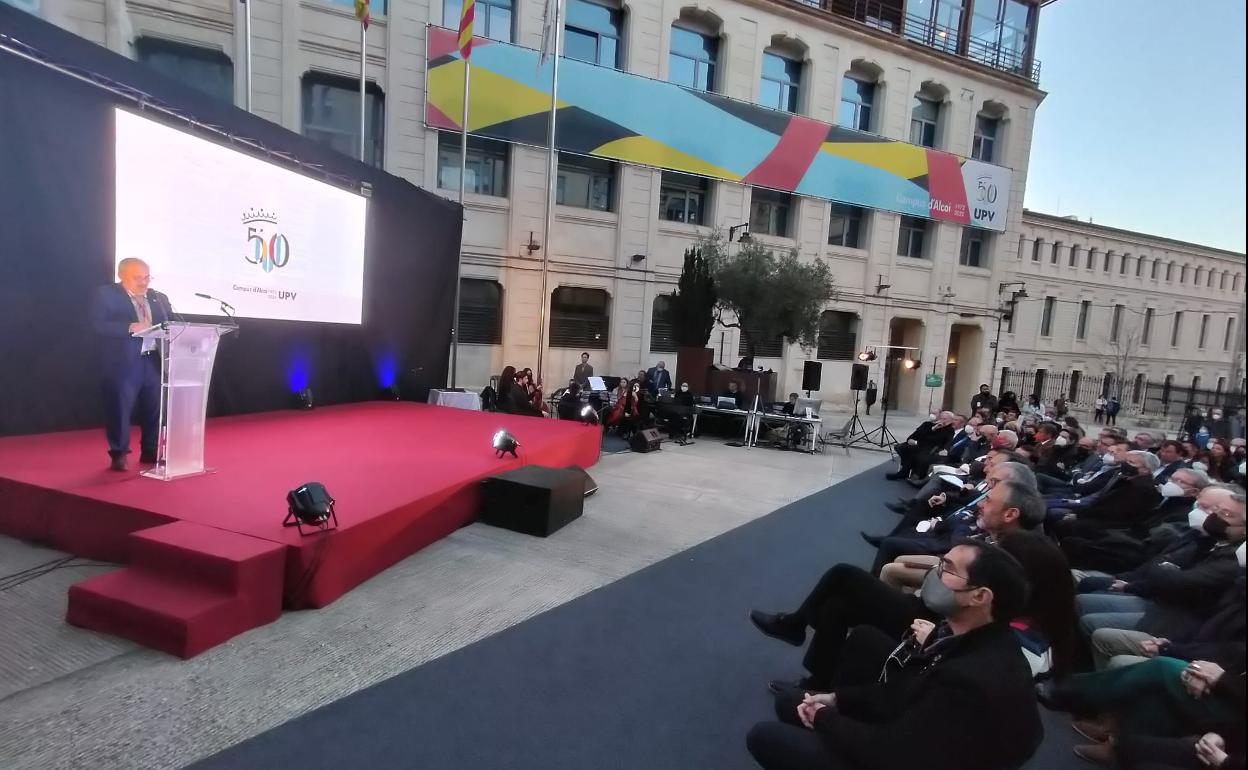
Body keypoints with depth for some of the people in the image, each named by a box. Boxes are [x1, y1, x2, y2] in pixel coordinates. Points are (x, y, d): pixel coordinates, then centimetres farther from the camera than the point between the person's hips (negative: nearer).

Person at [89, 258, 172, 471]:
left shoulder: (159, 298, 15)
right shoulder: (104, 295, 0)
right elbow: (97, 324, -12)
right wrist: (130, 327, -22)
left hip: (155, 361, 5)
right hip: (123, 363, -4)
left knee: (155, 409, 9)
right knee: (119, 409, 1)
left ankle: (151, 452, 22)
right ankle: (119, 455, 13)